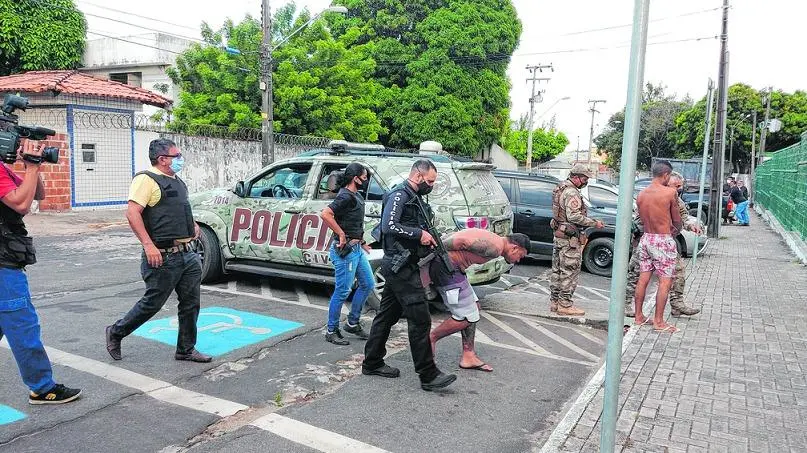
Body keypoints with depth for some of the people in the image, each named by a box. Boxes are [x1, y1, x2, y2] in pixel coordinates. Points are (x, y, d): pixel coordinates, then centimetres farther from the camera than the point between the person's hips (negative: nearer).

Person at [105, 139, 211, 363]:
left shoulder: (177, 181, 18)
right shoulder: (147, 179, -10)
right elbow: (132, 213, -20)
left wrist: (192, 224, 18)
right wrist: (149, 245, -27)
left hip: (188, 254, 8)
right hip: (164, 257, -8)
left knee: (191, 303, 9)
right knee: (152, 303, 3)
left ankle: (186, 349, 21)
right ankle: (115, 333, 25)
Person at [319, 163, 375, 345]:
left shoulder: (356, 196, 15)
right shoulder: (345, 197, -16)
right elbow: (325, 214, -30)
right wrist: (341, 235, -24)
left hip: (357, 248, 10)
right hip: (345, 250, -10)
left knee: (368, 284, 15)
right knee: (343, 291, -3)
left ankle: (352, 323, 26)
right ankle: (332, 331, 10)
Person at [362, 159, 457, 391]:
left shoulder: (415, 198, 19)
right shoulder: (399, 194, -12)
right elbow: (388, 226, -24)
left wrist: (428, 238, 7)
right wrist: (419, 234, -20)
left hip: (400, 267, 10)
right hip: (400, 266, -10)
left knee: (387, 315, 15)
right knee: (420, 319, -9)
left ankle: (372, 363, 25)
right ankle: (428, 375, -3)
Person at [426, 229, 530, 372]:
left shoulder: (493, 241, 18)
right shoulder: (495, 247, -14)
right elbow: (462, 242, -22)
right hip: (445, 267, -11)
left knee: (473, 307, 15)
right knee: (467, 316, -4)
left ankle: (468, 356, 20)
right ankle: (431, 338, 12)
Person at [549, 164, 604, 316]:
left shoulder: (561, 188, 15)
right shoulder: (572, 193, -17)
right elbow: (574, 216, -26)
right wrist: (594, 223, -18)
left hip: (559, 235, 10)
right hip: (570, 238, -10)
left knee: (557, 270, 14)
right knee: (570, 271, -4)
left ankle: (554, 301, 21)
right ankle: (565, 305, 0)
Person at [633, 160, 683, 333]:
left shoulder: (641, 194, 4)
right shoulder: (670, 192, -11)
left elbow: (643, 219, 7)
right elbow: (677, 220, -1)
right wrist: (676, 231, 21)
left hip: (646, 238, 6)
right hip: (663, 241, -6)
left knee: (643, 279, 12)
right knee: (665, 281, 1)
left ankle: (638, 316, 20)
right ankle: (658, 321, 5)